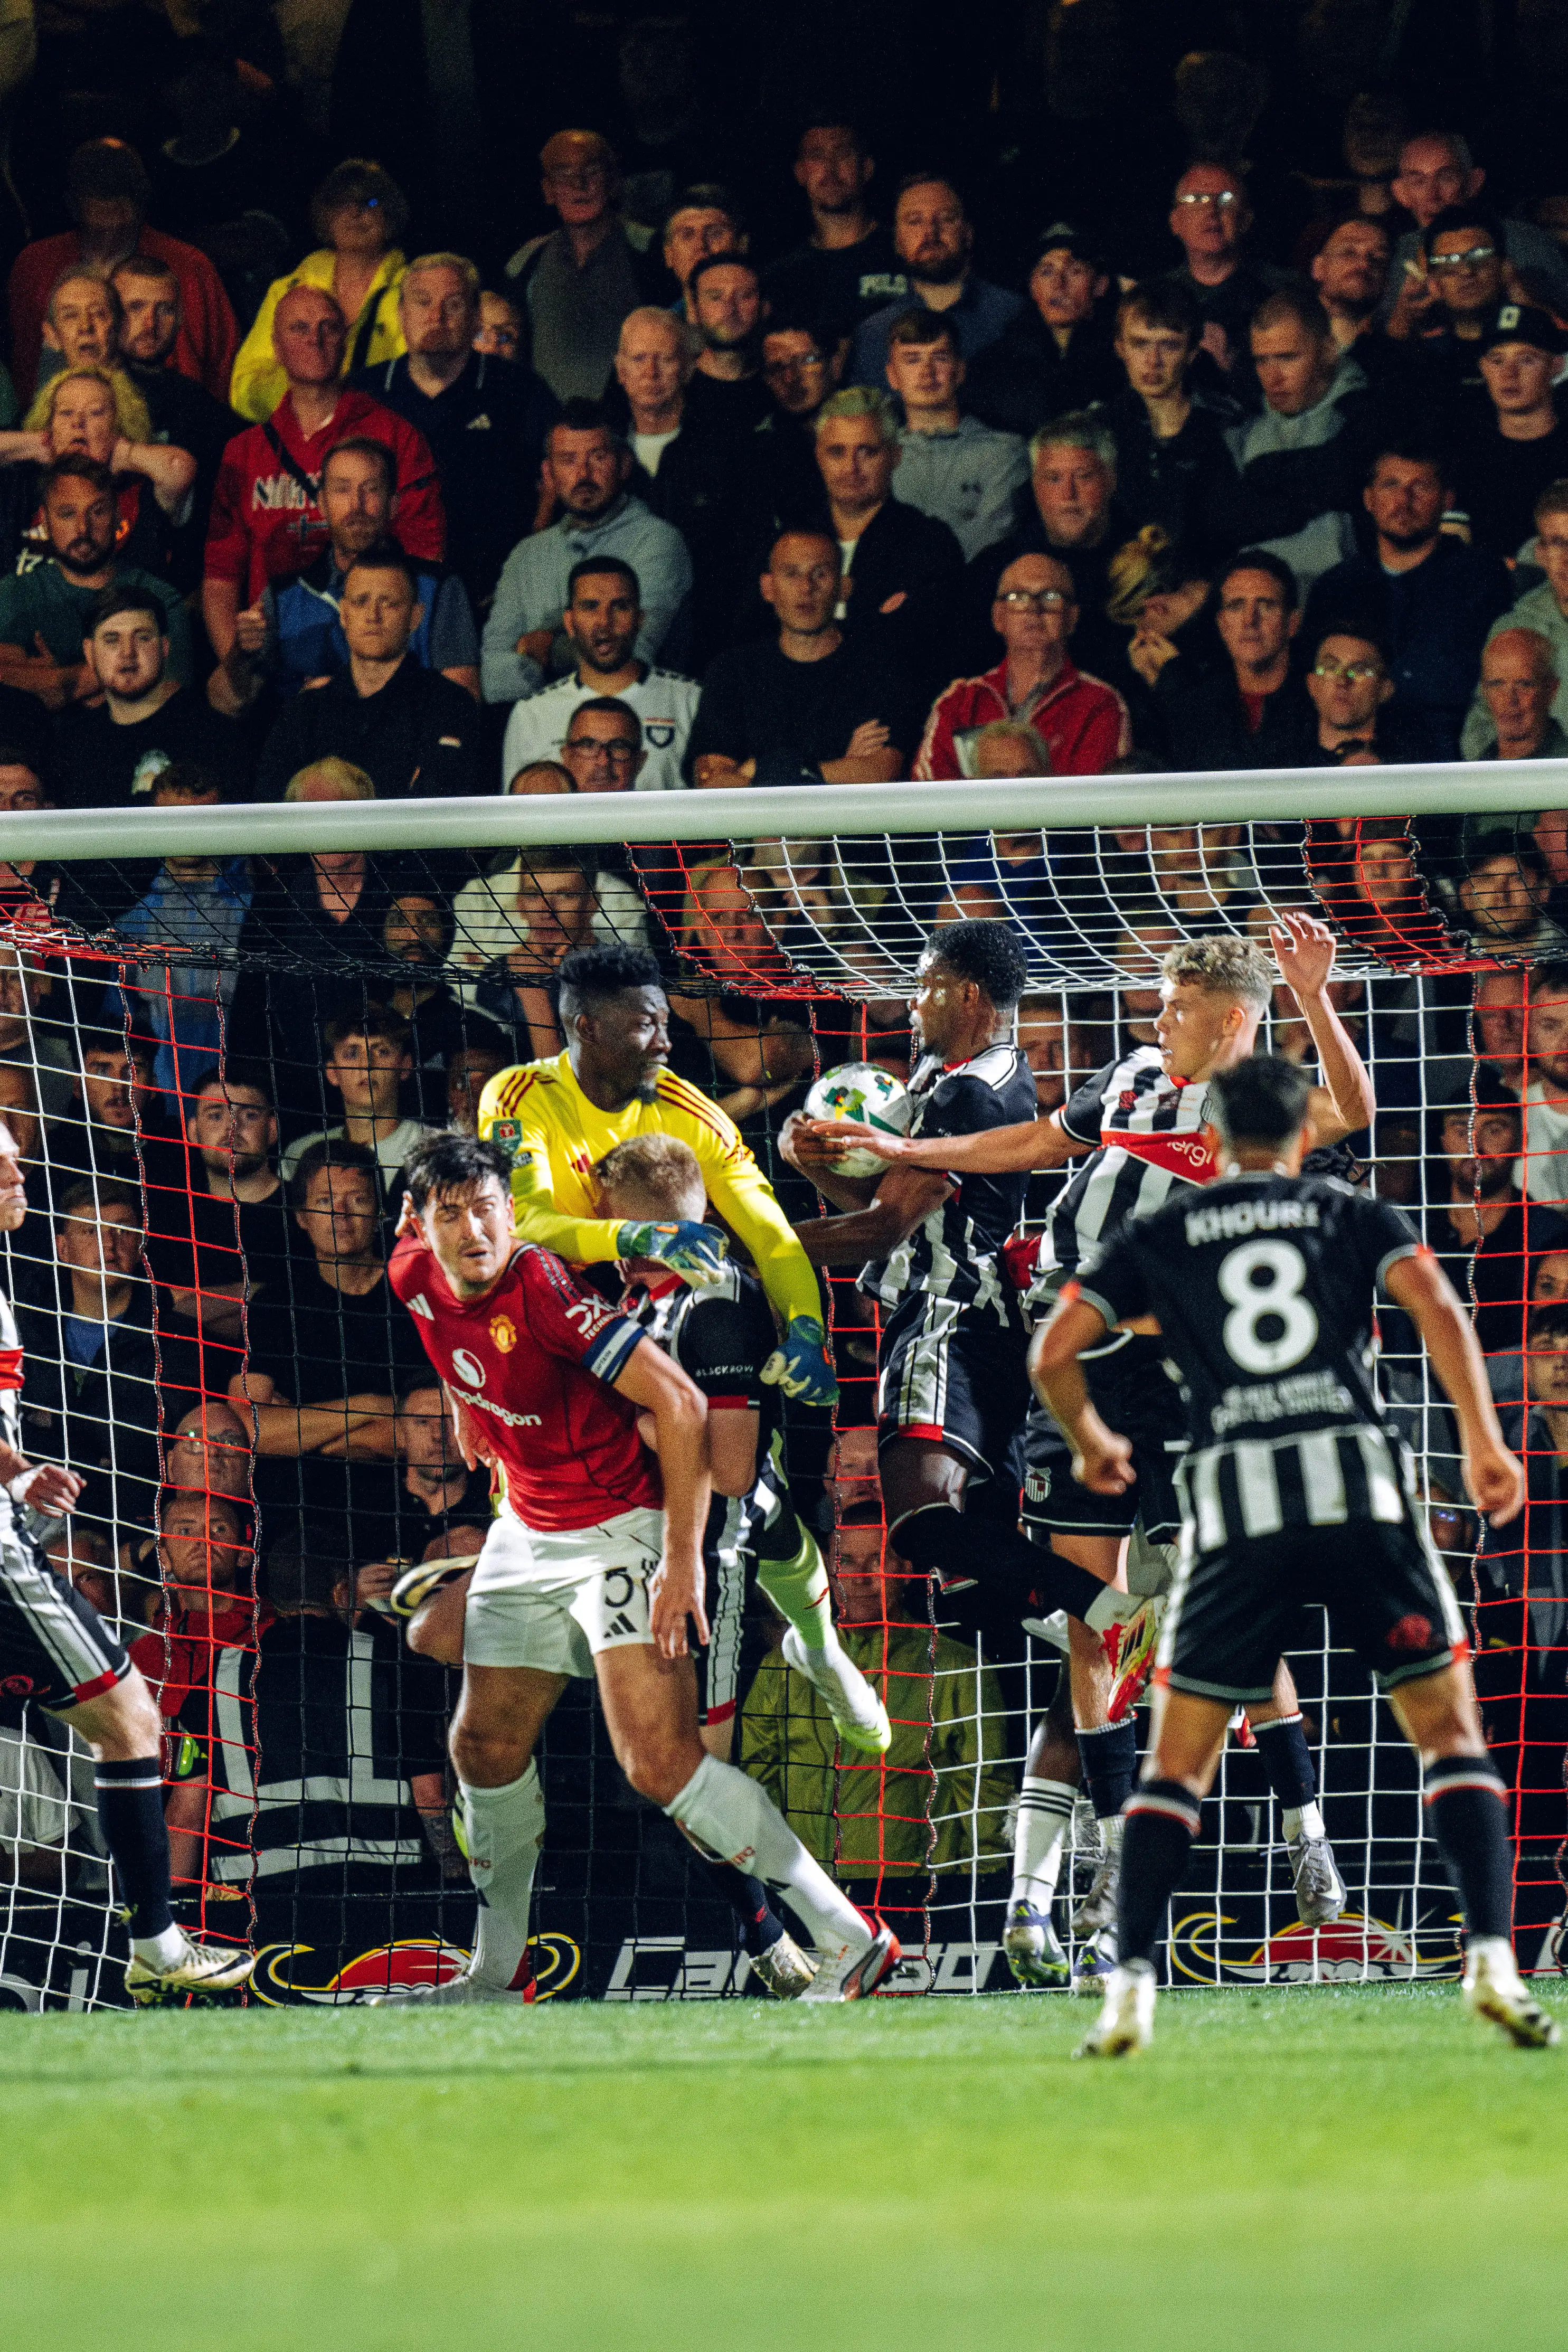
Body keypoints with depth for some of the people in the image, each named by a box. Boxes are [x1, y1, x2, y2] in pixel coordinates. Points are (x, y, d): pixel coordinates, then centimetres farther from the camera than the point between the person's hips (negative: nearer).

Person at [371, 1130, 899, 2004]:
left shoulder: (542, 1287, -26)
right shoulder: (418, 1278, -5)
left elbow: (679, 1401, -27)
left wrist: (684, 1561, -28)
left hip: (621, 1530, -8)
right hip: (529, 1532, 8)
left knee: (661, 1761, -20)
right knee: (486, 1746, 12)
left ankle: (851, 1941, -19)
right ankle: (499, 1974, 31)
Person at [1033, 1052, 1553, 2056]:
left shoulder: (1160, 1240, 16)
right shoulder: (1353, 1216, 14)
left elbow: (1054, 1351, 11)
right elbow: (1437, 1307, -3)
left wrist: (1091, 1442, 29)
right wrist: (1486, 1442, -2)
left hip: (1237, 1503, 1)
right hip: (1359, 1489, -1)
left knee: (1177, 1761, 9)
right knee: (1450, 1729, 7)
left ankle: (1132, 1984, -3)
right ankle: (1492, 1958, -9)